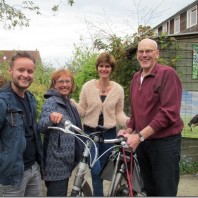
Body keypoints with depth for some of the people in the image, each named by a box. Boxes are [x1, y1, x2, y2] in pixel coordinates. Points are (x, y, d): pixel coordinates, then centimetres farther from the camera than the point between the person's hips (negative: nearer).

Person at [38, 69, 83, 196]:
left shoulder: (68, 103, 12)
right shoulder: (51, 101, -13)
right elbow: (41, 126, -30)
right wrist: (51, 118, -50)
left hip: (66, 160, 9)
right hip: (56, 163, -9)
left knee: (62, 192, 18)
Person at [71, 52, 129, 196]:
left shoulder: (118, 89, -1)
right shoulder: (88, 86, -4)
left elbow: (119, 113, 3)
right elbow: (82, 111, -1)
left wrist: (129, 121, -16)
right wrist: (70, 100, -16)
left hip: (109, 133, 2)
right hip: (90, 132, -2)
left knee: (103, 169, 15)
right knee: (96, 170, -10)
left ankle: (96, 192, 34)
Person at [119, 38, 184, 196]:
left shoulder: (167, 73, -12)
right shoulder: (136, 78, 11)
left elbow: (169, 112, -20)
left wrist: (139, 136, -23)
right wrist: (129, 130, 3)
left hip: (164, 142, -6)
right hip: (141, 142, 6)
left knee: (165, 191, 2)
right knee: (150, 190, 17)